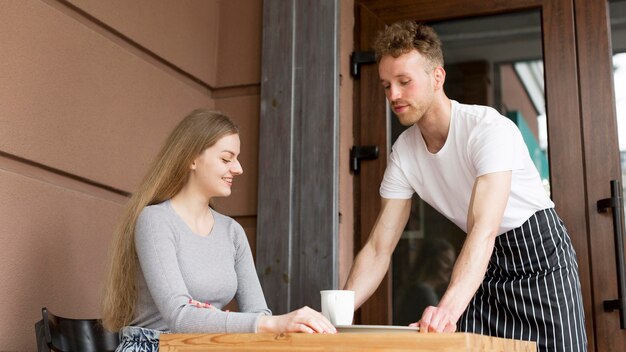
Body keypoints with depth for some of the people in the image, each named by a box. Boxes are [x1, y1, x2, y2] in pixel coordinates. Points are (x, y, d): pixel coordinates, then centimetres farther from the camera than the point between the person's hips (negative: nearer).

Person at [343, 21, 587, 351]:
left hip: (539, 253, -4)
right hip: (484, 263, 4)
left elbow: (484, 228, -40)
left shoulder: (490, 128, -27)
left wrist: (448, 308, -55)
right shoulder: (403, 152, -9)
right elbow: (378, 249, -9)